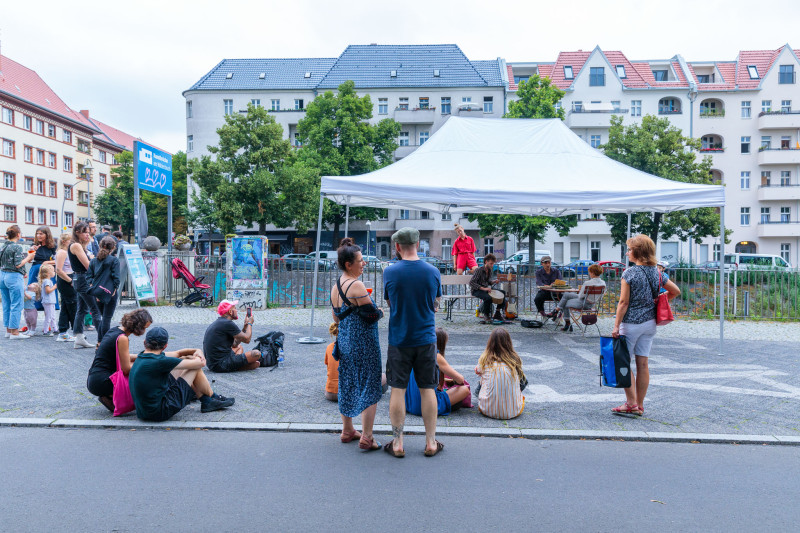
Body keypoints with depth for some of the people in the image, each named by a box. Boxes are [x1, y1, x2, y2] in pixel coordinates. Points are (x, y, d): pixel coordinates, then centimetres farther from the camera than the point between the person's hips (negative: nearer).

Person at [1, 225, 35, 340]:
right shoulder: (17, 247, -11)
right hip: (14, 277, -8)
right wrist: (28, 257, -3)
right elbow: (18, 265, -17)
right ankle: (15, 332, -2)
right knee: (16, 305, -3)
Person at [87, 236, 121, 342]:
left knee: (103, 317, 18)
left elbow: (89, 276, 5)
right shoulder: (114, 260, -8)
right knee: (107, 318, -1)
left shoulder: (94, 260, 9)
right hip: (109, 293, -6)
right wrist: (114, 289, -3)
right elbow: (116, 277, -13)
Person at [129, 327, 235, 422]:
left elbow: (177, 353, 16)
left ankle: (207, 402, 25)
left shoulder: (141, 357, 5)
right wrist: (199, 359, 9)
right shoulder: (159, 362, -23)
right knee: (196, 368, -2)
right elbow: (201, 363, -15)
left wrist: (197, 351, -1)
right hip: (161, 413, -9)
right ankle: (213, 398, 21)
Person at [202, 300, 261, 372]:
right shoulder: (228, 323, -14)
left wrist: (245, 326, 23)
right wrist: (249, 323, 8)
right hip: (222, 365, -10)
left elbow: (235, 344, 19)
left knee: (239, 347, 32)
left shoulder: (217, 322, 16)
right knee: (256, 354, -9)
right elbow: (247, 339, -10)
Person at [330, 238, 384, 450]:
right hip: (363, 342, -9)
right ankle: (366, 437, 5)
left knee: (347, 385, 18)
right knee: (369, 388, 1)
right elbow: (374, 314, -19)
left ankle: (347, 430, 30)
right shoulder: (356, 286, -19)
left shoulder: (335, 286, 8)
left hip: (344, 340, 9)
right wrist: (382, 310, 2)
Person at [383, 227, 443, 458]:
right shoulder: (433, 272, -5)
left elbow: (389, 303, 5)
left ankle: (397, 443, 14)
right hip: (426, 339, 1)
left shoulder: (390, 272, -8)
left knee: (397, 390, 8)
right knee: (427, 389, 10)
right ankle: (431, 443, 18)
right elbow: (435, 305, 7)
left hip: (399, 340, -1)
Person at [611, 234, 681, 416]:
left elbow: (624, 302, -14)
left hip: (631, 323, -6)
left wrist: (616, 325, -11)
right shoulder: (656, 272, 6)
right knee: (643, 363, 9)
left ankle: (631, 403, 1)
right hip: (650, 322, 6)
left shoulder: (629, 272, -12)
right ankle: (640, 405, 15)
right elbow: (675, 291, 14)